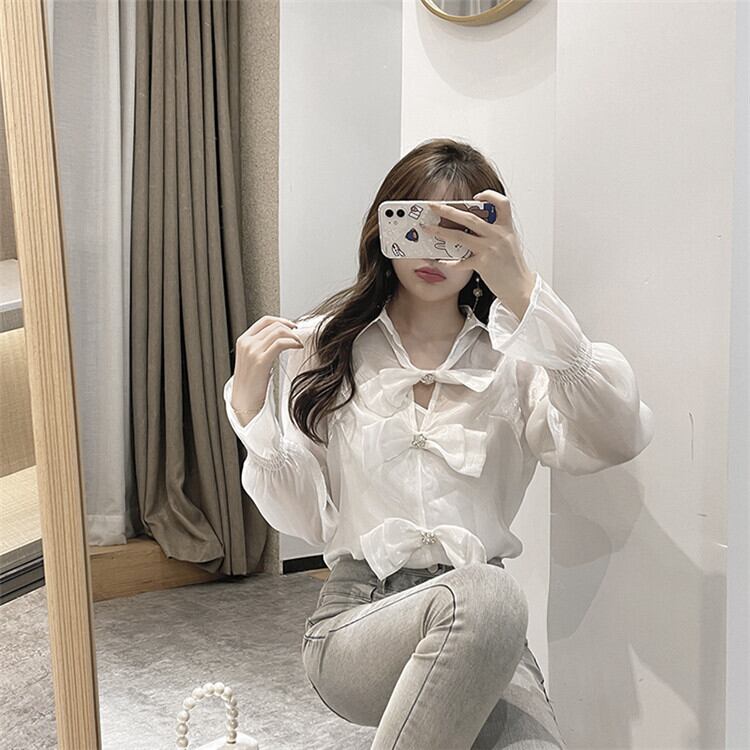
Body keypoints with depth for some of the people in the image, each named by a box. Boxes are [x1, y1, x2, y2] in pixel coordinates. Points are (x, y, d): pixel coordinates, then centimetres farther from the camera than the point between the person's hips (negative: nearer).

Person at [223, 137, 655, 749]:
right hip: (358, 620, 0)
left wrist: (524, 294, -23)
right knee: (488, 594, -33)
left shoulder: (514, 353, 5)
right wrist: (250, 408, -11)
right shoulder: (327, 345, 7)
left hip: (482, 630, 1)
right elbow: (306, 519, 3)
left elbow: (617, 441, -16)